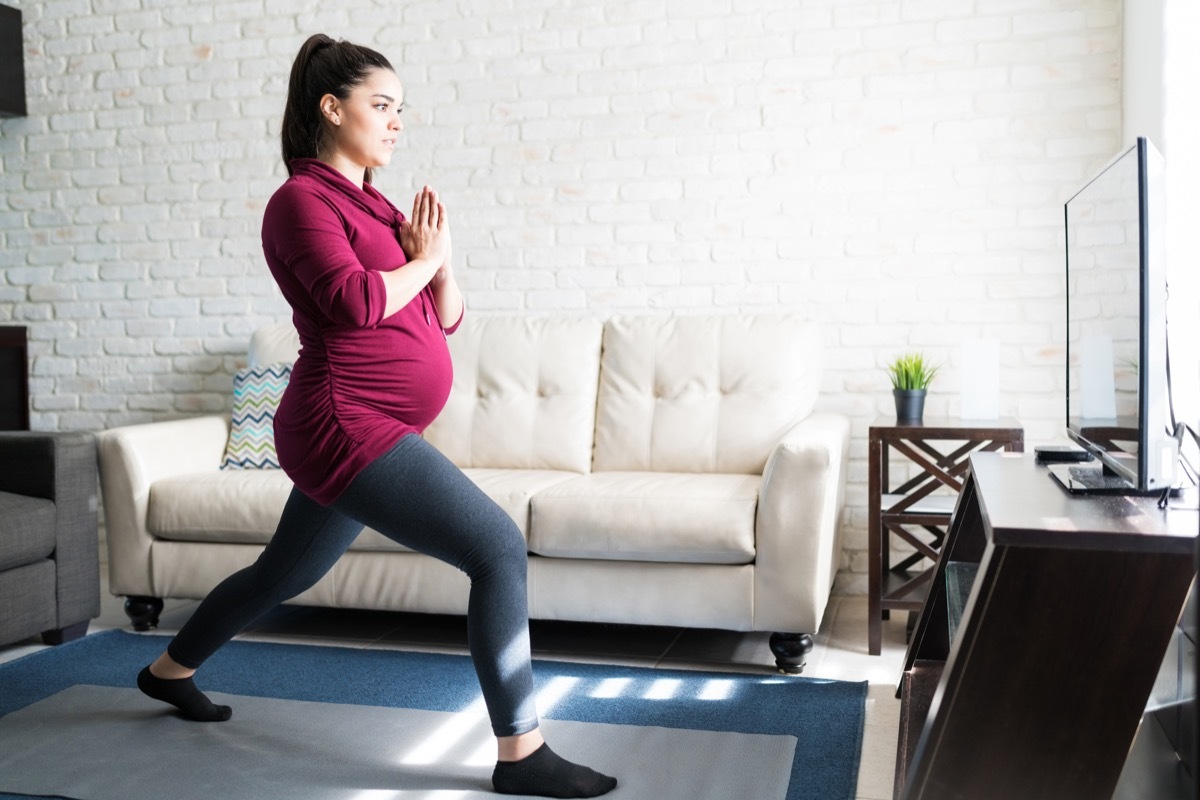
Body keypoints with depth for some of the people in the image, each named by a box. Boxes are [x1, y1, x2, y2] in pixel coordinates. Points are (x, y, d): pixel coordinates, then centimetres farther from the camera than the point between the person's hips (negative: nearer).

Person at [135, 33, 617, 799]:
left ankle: (171, 668, 50)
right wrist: (423, 260, -8)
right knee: (500, 548, -16)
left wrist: (440, 260, -4)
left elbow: (445, 317, 15)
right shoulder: (303, 201, -9)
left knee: (285, 572, 27)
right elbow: (356, 302, -25)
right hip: (349, 427, -10)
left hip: (362, 432, 10)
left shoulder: (376, 207, 16)